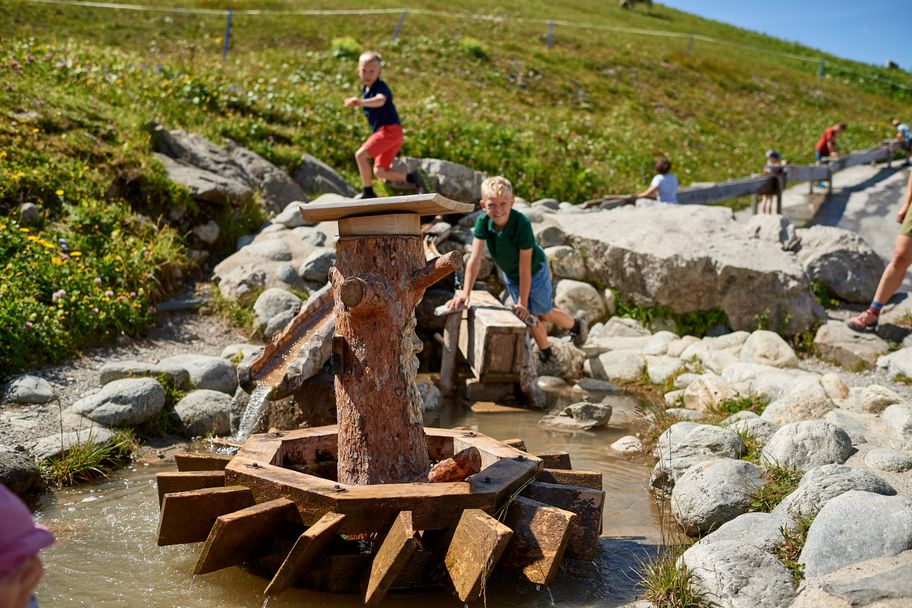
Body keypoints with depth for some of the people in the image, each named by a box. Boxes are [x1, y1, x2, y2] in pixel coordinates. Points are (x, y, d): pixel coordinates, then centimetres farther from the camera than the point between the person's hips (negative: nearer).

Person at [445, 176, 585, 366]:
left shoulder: (522, 223, -39)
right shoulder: (483, 222, -28)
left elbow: (525, 267, -34)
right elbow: (475, 259, -28)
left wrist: (522, 302, -31)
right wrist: (466, 293, -34)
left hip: (534, 271, -4)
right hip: (509, 273, 4)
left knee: (544, 313, 10)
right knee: (529, 316, 13)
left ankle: (576, 326, 40)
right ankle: (545, 353, 34)